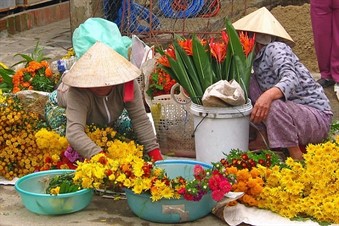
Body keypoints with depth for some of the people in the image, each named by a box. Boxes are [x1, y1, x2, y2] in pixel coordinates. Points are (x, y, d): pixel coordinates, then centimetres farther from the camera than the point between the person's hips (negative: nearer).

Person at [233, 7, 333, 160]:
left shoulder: (276, 49, -16)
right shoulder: (257, 59, 9)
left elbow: (291, 79, -34)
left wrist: (269, 95, -53)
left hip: (317, 117, -8)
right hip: (292, 111, 8)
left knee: (272, 105, -36)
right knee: (249, 83, -1)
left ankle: (298, 158, -18)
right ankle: (262, 139, 3)